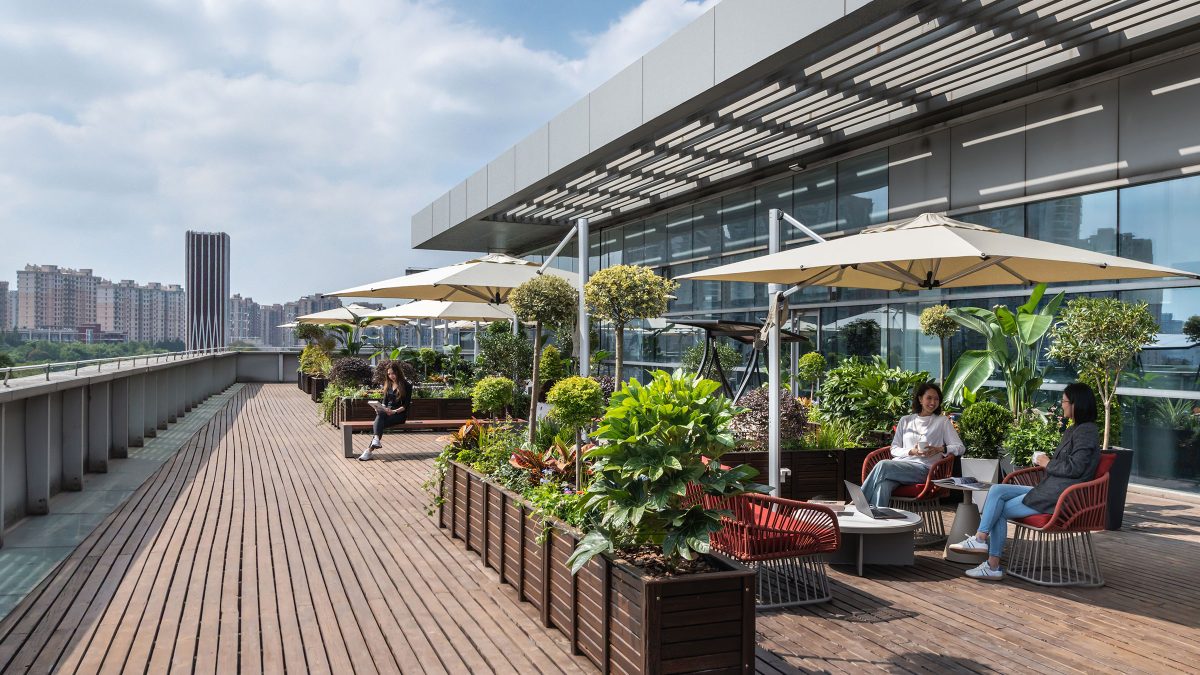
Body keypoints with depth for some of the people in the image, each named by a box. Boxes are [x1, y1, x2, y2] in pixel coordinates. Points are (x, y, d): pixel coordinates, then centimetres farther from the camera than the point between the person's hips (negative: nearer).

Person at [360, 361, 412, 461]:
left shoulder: (406, 386, 0)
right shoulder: (388, 385, 18)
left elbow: (406, 405, -5)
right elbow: (385, 402, 18)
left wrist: (394, 411, -21)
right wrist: (380, 408, -4)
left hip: (400, 414, -5)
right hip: (387, 412, 5)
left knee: (380, 416, -31)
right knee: (379, 414, -32)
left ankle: (369, 450, -40)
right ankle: (376, 440, -50)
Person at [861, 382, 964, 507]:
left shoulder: (942, 421, 17)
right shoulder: (905, 420, 23)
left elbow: (959, 447, 10)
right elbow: (894, 449, 17)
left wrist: (939, 449, -10)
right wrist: (911, 451, -4)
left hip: (923, 468, -3)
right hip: (899, 464, 3)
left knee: (883, 465, -33)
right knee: (883, 486, -36)